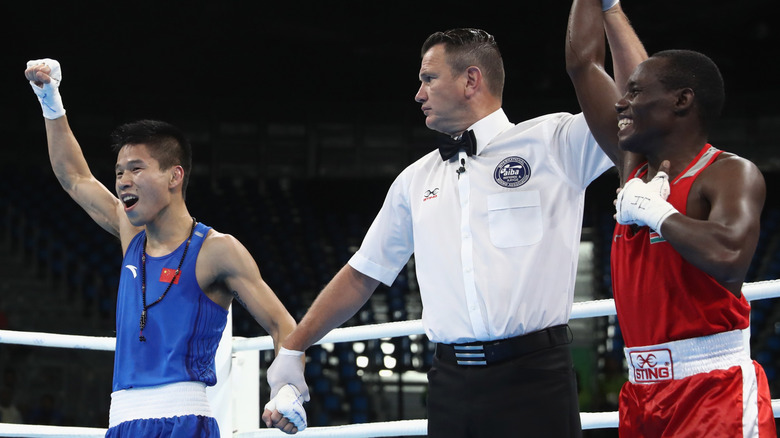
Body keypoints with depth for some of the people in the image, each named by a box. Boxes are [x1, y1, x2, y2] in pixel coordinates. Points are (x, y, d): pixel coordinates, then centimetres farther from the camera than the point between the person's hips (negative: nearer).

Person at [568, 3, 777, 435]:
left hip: (714, 390, -8)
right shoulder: (634, 166, 12)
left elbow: (728, 257, -30)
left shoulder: (730, 174, -9)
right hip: (642, 391, 8)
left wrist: (655, 210, -17)